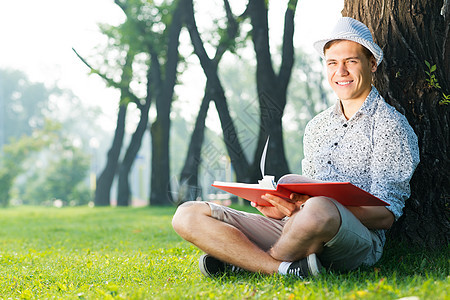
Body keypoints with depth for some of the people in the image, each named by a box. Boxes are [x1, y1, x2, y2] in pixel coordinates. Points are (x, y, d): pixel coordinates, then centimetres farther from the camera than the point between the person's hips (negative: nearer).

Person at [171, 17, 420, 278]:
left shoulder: (391, 126, 2)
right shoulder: (316, 127, 23)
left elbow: (385, 216, -9)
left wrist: (307, 207, -22)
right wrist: (282, 206, -1)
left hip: (360, 240, -6)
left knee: (318, 211, -43)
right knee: (188, 215, -7)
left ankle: (244, 260, -14)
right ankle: (287, 268, -24)